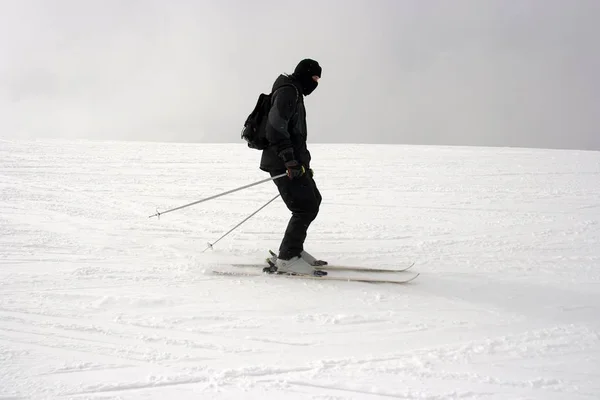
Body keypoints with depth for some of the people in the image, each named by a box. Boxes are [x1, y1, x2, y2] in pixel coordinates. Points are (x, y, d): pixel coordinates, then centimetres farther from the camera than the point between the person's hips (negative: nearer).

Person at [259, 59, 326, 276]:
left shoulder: (294, 93, 23)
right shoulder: (288, 91, -10)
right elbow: (275, 127, -23)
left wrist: (303, 162, 28)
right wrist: (290, 160, -27)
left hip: (293, 162, 11)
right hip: (284, 164, -11)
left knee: (313, 200, 17)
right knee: (306, 208, -13)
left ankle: (293, 249, 20)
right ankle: (286, 259, -9)